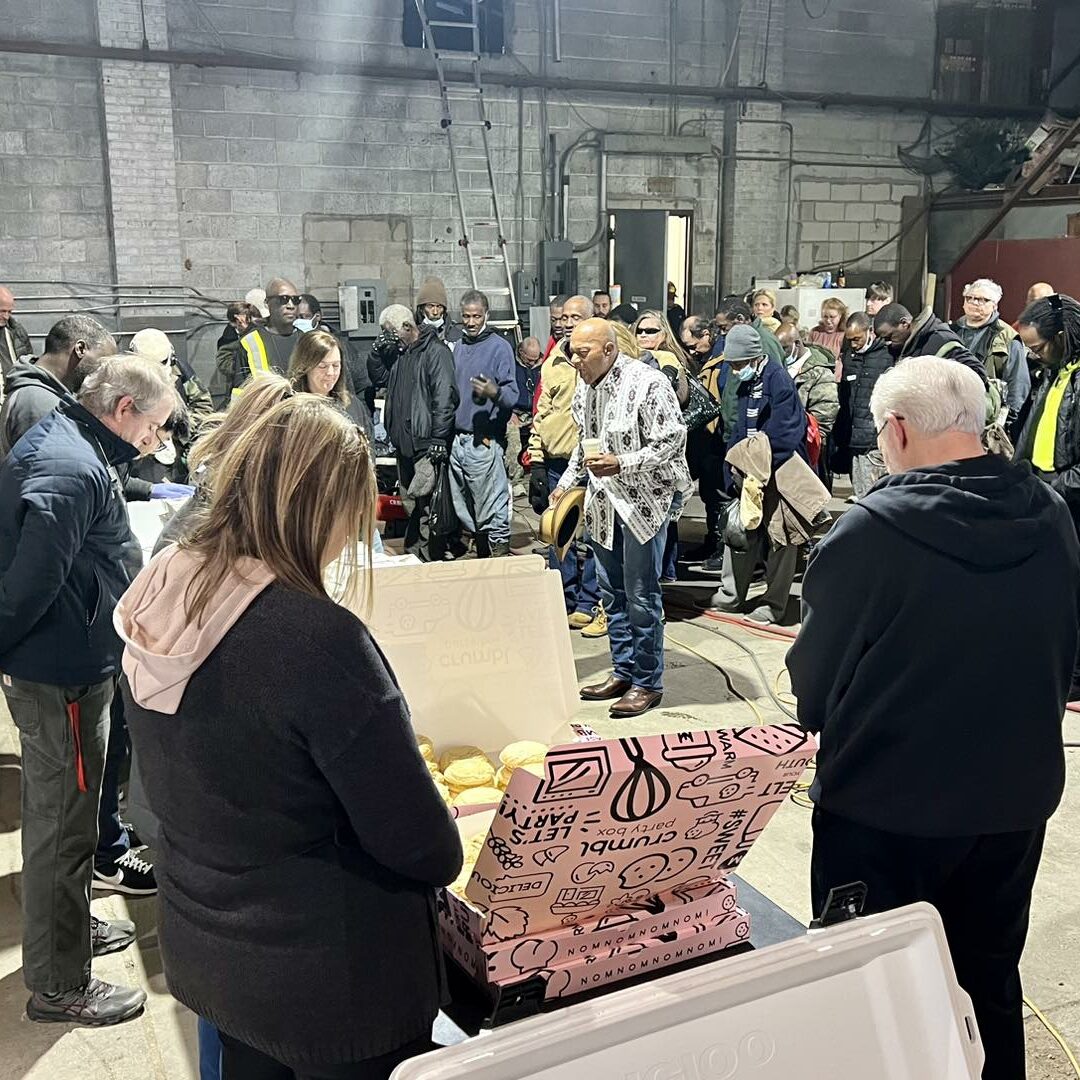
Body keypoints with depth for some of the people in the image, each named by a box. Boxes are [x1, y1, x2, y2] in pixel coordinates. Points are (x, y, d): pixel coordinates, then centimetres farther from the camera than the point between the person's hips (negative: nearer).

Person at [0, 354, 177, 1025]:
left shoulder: (65, 445, 10)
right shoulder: (72, 471, -25)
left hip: (68, 668, 10)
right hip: (62, 675, -10)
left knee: (67, 815, 24)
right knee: (63, 826, 3)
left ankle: (71, 927, 43)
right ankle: (59, 986, 18)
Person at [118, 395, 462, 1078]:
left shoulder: (155, 604, -8)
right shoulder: (317, 638, -32)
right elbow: (420, 844, -23)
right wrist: (443, 855, -2)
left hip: (204, 945, 7)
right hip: (333, 975, -7)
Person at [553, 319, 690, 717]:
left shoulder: (647, 383, -16)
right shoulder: (585, 388, 8)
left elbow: (672, 442, -18)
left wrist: (621, 464, -27)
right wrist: (566, 483, 16)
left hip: (646, 500, -8)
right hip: (604, 502, 8)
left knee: (641, 595, -4)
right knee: (612, 591, 14)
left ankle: (648, 683, 8)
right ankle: (623, 672, 27)